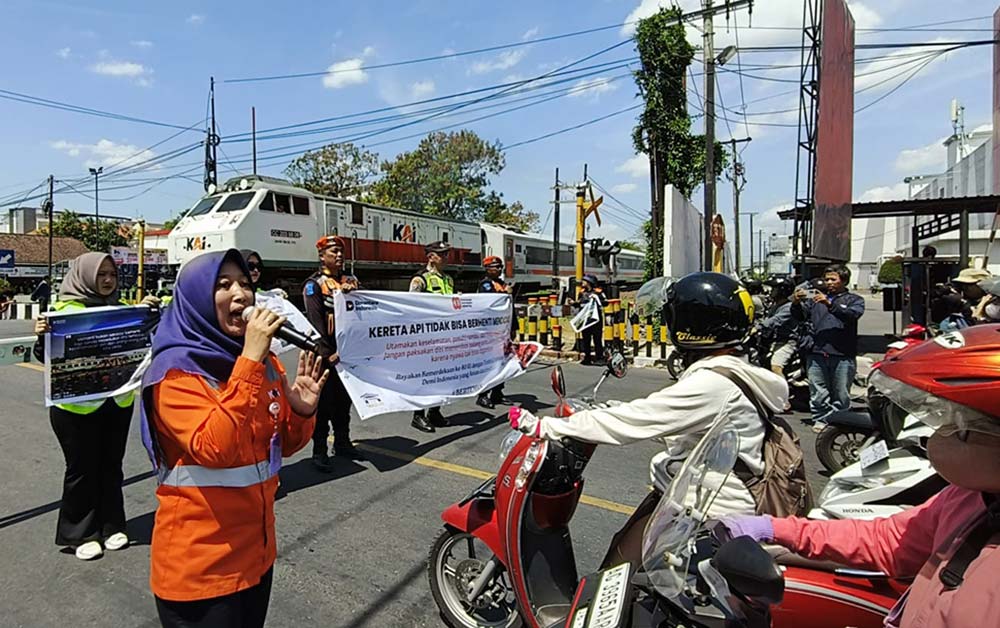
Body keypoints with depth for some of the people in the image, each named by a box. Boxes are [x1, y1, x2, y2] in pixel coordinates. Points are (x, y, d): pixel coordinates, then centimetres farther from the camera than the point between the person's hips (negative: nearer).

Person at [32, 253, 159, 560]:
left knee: (111, 465, 13)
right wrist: (42, 336, -26)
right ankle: (81, 534, 22)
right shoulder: (65, 309, -6)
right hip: (77, 406, -4)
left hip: (118, 401, 4)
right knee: (82, 469, 7)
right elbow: (48, 358, -6)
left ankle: (112, 525, 27)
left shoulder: (121, 307, 6)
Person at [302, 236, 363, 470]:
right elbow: (315, 321, -12)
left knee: (344, 400, 15)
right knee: (324, 402, 1)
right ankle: (319, 451, 10)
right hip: (326, 354, -5)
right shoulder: (314, 284, -4)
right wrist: (327, 353, -17)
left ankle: (342, 443, 27)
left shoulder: (351, 280, 14)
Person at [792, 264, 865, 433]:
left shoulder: (854, 300, 13)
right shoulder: (816, 298, 21)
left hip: (842, 355, -2)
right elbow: (800, 316, 12)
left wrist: (830, 304, -23)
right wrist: (796, 303, -9)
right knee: (818, 392, 1)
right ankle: (820, 419, 10)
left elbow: (853, 314, -9)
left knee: (841, 393, 2)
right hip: (816, 352, 2)